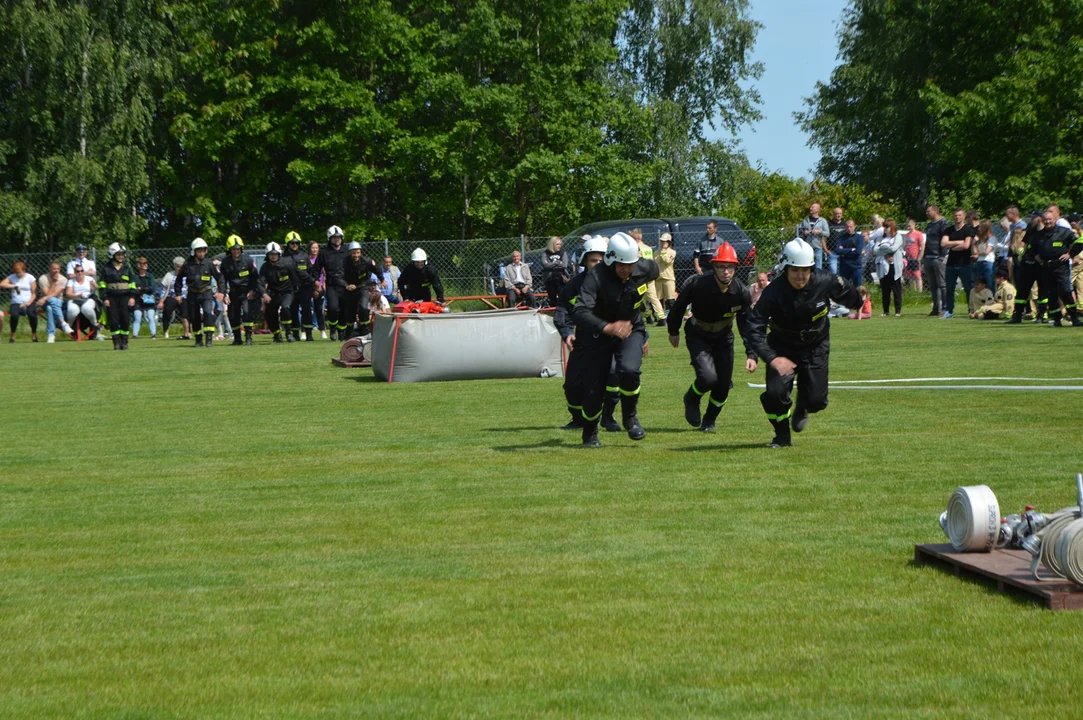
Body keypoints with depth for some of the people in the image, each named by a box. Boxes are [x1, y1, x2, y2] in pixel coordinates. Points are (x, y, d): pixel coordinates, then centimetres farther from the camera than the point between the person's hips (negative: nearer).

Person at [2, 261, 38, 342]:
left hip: (28, 302, 0)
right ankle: (12, 335, -10)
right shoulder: (11, 277, 6)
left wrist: (28, 303, -13)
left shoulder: (30, 277, 5)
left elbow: (34, 293, 3)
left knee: (32, 314, -32)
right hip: (16, 303, 0)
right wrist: (14, 286, -20)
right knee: (14, 314, -33)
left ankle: (34, 334, -6)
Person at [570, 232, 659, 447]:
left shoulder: (645, 269, -15)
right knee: (594, 387, -2)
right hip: (598, 332, -2)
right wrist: (608, 327, -56)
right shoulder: (596, 277, -29)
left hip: (631, 329, 2)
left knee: (629, 370, -27)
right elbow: (579, 312, -41)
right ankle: (589, 433, 26)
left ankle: (630, 417, 0)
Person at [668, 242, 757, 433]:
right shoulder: (696, 284, -28)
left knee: (724, 384, 1)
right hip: (697, 337, -3)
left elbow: (746, 325, -13)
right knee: (708, 377, -22)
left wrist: (751, 354, -23)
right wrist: (673, 331, 5)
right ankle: (691, 399, 13)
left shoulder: (741, 292, -19)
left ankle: (709, 421, 29)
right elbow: (679, 306, -8)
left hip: (723, 338, 3)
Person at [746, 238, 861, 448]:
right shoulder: (773, 292, -27)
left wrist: (858, 301, 24)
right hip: (783, 347, -2)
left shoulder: (825, 282, -21)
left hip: (816, 347, 2)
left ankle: (801, 408, 37)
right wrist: (772, 359, -42)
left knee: (816, 400, -4)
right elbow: (754, 329, -30)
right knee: (775, 393, -19)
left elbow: (846, 292, 3)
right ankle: (782, 436, 11)